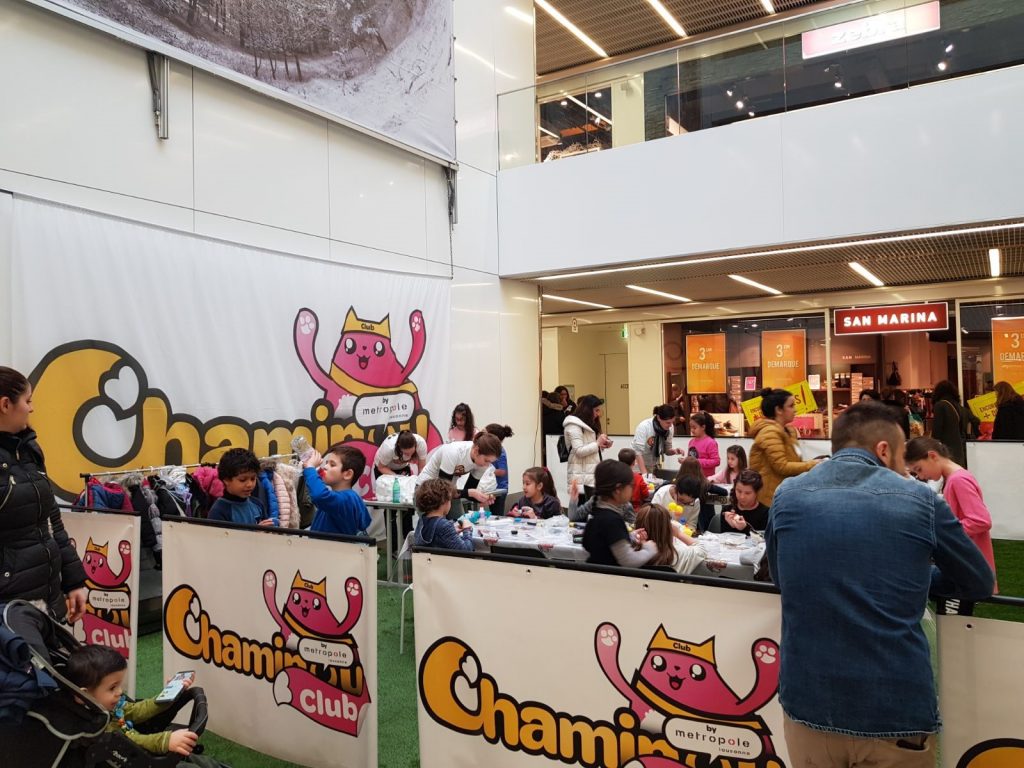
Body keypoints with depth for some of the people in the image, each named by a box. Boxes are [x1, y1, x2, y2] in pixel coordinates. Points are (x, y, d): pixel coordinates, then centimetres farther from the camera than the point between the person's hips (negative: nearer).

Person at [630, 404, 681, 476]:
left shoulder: (670, 428, -9)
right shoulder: (644, 427, -23)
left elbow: (667, 450, 3)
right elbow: (638, 452, -26)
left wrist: (674, 451, -19)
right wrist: (645, 474, -31)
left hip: (655, 466, 4)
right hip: (639, 465, -4)